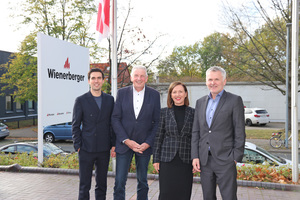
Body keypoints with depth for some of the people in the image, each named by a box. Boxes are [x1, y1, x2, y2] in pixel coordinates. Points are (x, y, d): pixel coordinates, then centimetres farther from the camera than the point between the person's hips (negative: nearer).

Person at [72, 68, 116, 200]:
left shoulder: (110, 100, 7)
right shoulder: (81, 101, -2)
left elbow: (113, 123, 9)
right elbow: (75, 126, 0)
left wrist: (113, 144, 3)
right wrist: (78, 146, -6)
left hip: (104, 149, 3)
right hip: (86, 149, -3)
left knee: (102, 184, 13)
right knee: (84, 185, 4)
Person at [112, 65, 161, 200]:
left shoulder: (154, 95, 0)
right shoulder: (122, 93, 0)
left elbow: (157, 121, 0)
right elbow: (115, 118, -3)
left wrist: (148, 143, -10)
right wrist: (126, 141, -12)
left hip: (144, 145, 0)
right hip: (124, 144, 0)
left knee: (142, 181, 14)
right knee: (119, 181, 2)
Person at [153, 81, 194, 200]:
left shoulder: (193, 113, 5)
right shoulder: (164, 112, 4)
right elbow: (158, 136, 5)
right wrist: (156, 159, 1)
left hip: (186, 160, 1)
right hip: (167, 159, 0)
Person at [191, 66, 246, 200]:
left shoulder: (235, 101, -2)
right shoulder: (200, 102, 12)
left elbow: (240, 132, -5)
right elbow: (195, 132, 11)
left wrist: (236, 158, -10)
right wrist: (195, 156, 4)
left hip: (225, 160, -4)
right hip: (204, 160, 5)